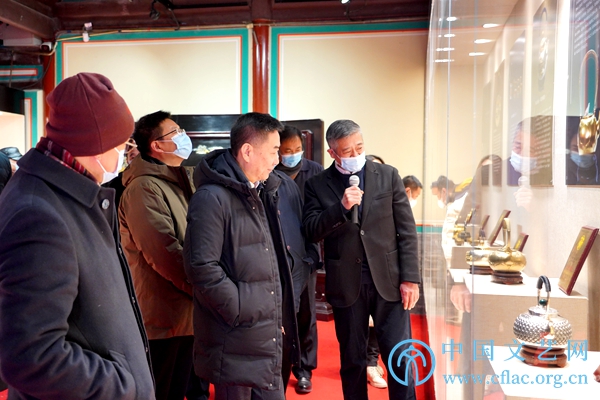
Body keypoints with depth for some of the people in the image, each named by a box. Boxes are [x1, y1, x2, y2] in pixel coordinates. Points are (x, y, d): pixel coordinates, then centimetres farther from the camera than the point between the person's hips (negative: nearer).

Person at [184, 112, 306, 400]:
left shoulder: (279, 188, 9)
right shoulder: (213, 198, -16)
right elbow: (201, 267, -20)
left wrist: (289, 299, 8)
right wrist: (242, 311, -16)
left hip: (274, 333, 7)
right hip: (236, 339, -7)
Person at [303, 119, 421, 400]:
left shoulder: (388, 175, 2)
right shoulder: (317, 185, 1)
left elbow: (407, 231, 1)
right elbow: (312, 232, -6)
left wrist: (410, 278, -5)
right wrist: (341, 206, -21)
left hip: (388, 279, 0)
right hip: (346, 284, 0)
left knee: (400, 358, 4)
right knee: (352, 359, 13)